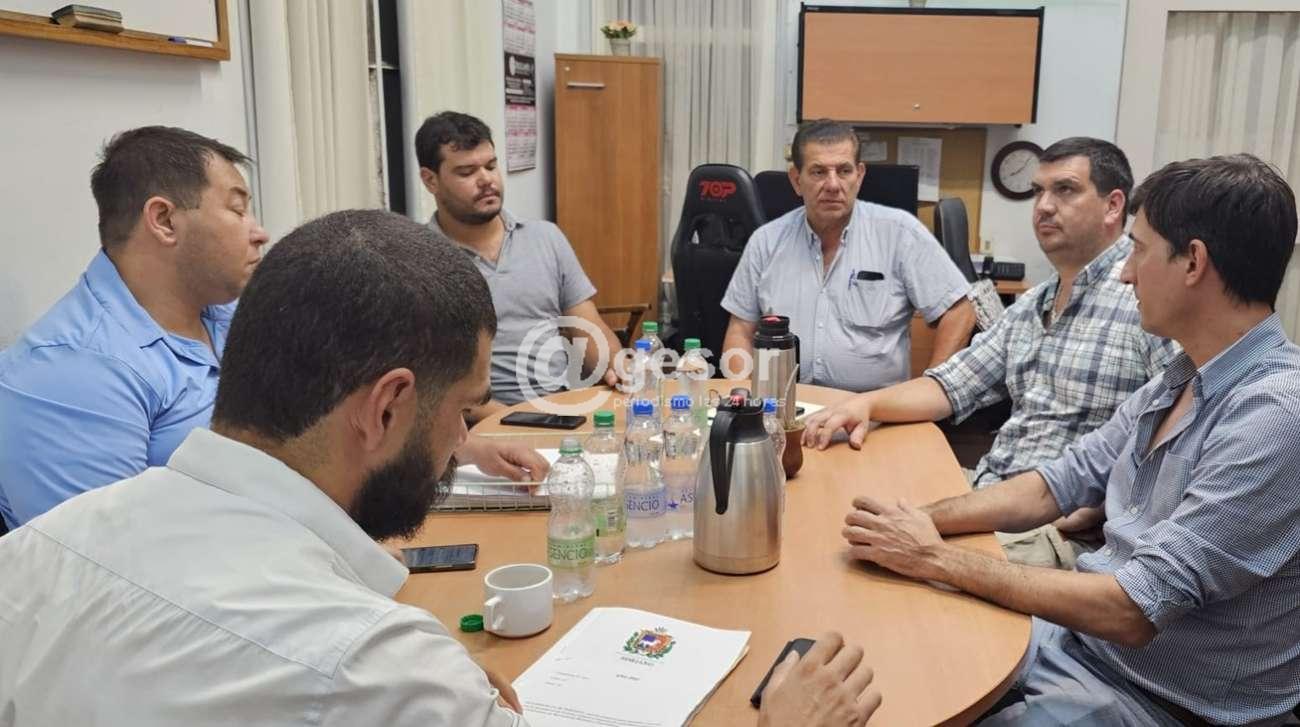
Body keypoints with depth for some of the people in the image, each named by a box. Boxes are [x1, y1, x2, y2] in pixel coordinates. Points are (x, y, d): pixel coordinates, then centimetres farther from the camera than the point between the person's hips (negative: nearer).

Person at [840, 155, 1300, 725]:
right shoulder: (1180, 380, 4)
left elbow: (1133, 611, -28)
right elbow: (1055, 486, 8)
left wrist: (936, 558, -22)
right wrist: (924, 519, -9)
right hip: (1080, 634, 7)